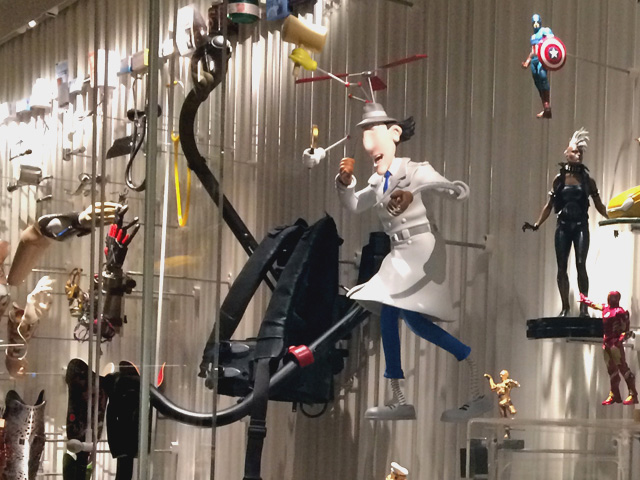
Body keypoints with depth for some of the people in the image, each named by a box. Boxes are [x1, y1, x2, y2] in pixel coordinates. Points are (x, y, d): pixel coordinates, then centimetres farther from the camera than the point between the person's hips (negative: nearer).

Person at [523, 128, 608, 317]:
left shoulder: (587, 180, 5)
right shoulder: (559, 179, 6)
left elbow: (599, 205, 7)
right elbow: (549, 205, 8)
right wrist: (537, 224, 0)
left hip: (580, 226, -1)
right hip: (563, 226, 1)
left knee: (580, 264, -12)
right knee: (562, 267, 0)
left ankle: (584, 307, -9)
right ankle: (565, 307, 7)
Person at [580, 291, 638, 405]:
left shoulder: (620, 311, -9)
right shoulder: (606, 308, 15)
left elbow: (626, 328, -12)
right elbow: (594, 305, 33)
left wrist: (621, 338, -24)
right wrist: (584, 300, 46)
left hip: (615, 343, -8)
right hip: (606, 343, 8)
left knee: (622, 367, -12)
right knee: (611, 370, 8)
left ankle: (633, 395, -13)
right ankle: (614, 395, 11)